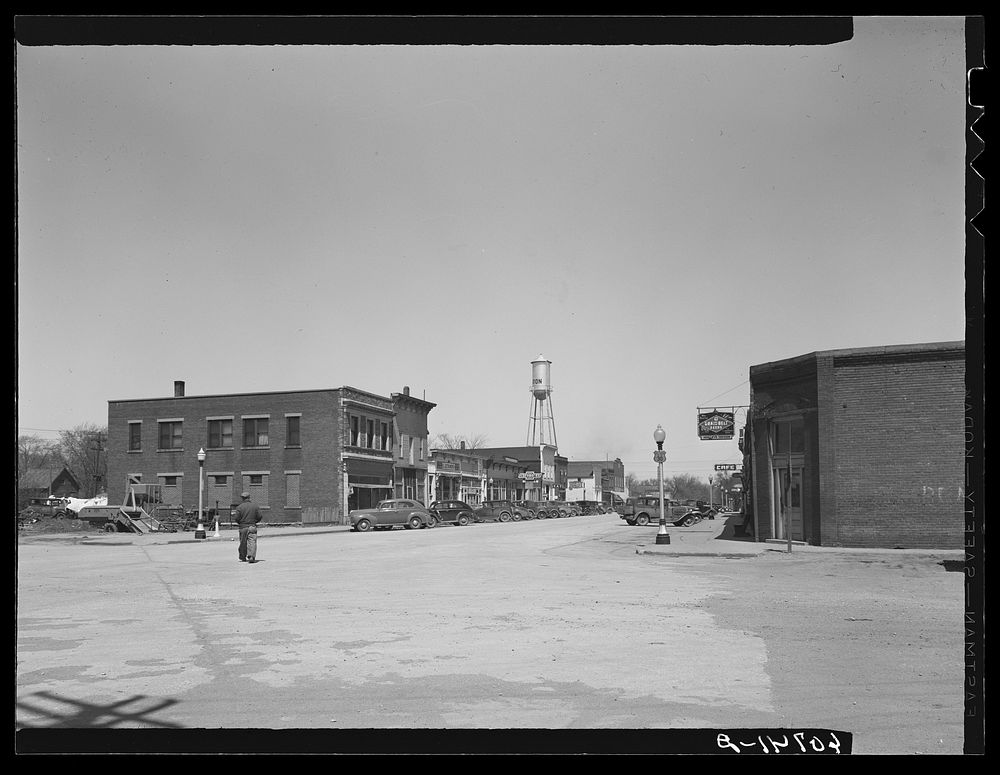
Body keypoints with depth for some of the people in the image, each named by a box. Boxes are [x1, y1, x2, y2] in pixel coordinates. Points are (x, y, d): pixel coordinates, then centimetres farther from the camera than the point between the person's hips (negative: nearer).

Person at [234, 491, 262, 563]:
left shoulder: (239, 507, -4)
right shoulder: (255, 506, 0)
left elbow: (237, 518, -7)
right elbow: (259, 517, 0)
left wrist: (239, 523, 14)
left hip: (243, 527, 1)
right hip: (252, 527, 0)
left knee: (243, 543, 13)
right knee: (252, 542, -6)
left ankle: (243, 558, 24)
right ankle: (251, 556, -23)